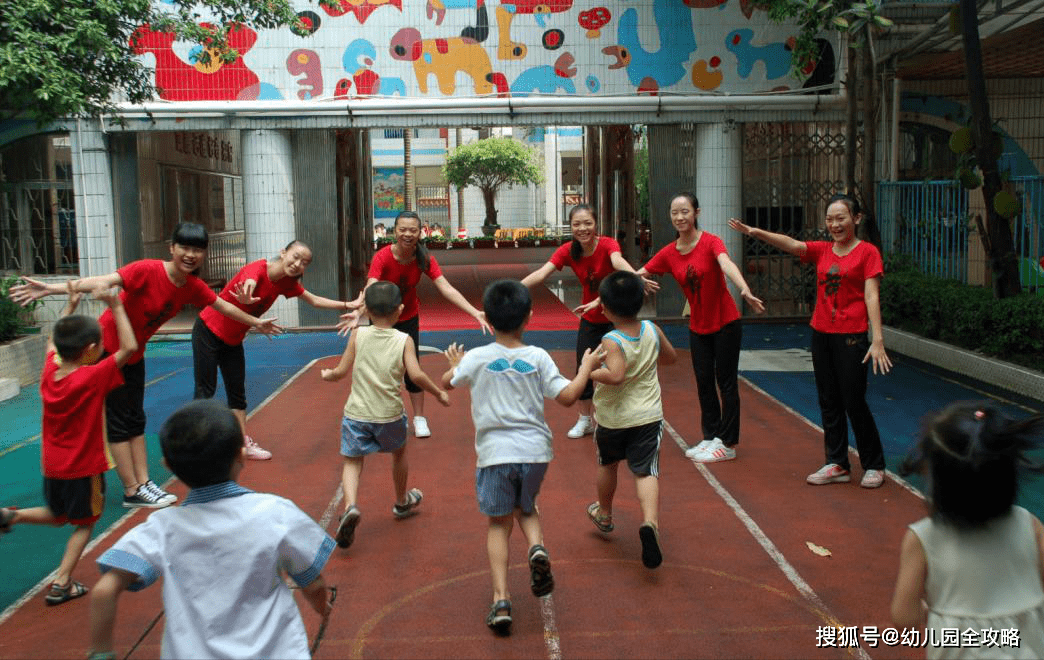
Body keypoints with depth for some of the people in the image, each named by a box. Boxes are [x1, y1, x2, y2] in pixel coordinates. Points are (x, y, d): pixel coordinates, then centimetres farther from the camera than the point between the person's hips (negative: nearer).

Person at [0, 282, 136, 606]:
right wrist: (116, 306, -22)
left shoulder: (49, 371, -6)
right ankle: (61, 584, 8)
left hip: (52, 465, 6)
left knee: (58, 515, 29)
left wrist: (70, 305, 16)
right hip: (84, 467, -6)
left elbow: (53, 341, 15)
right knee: (85, 522, 12)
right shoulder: (93, 377, -24)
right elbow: (129, 347, -26)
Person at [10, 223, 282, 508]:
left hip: (134, 354, 7)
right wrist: (51, 288, -49)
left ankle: (143, 483, 16)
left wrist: (256, 322, 21)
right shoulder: (148, 270, -27)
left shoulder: (194, 287, -6)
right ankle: (133, 492, 4)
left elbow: (224, 306, 10)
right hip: (106, 347, -7)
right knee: (118, 420, -1)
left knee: (135, 420, 10)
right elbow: (104, 282, -38)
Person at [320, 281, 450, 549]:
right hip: (390, 415, 0)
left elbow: (341, 371, -1)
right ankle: (402, 502, 45)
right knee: (399, 454, 26)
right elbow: (416, 375, -17)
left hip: (357, 413, 0)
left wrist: (327, 375, 20)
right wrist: (439, 393, -2)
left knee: (352, 461, 10)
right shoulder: (404, 340, -6)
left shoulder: (358, 335, -3)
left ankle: (350, 505, -17)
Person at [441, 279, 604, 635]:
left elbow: (446, 382, 11)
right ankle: (537, 546, -6)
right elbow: (567, 396, -4)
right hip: (535, 450, 1)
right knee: (526, 508, 25)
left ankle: (501, 600, 0)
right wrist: (586, 366, 11)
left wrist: (455, 363, 32)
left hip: (495, 453, -1)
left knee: (498, 524, 10)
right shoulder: (538, 358, -3)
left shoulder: (477, 358, -4)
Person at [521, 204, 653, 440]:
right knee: (583, 369, 7)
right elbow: (542, 273, -26)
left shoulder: (607, 244, -24)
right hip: (590, 319, 4)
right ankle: (585, 420, 26)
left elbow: (617, 261, -46)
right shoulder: (567, 251, -14)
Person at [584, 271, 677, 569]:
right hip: (648, 416, 3)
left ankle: (604, 514, 43)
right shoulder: (652, 331, -5)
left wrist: (590, 372, -22)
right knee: (646, 472, -1)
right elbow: (671, 357, 11)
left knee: (607, 465, 21)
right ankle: (650, 522, -25)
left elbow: (615, 375, -38)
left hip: (612, 418, -2)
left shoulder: (611, 341, -22)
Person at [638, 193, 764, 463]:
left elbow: (727, 264, -36)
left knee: (726, 382, 3)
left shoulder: (711, 242, -16)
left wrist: (745, 291, -54)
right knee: (704, 382, 12)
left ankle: (728, 444, 13)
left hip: (726, 323, -5)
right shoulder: (669, 253, -2)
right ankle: (710, 438, 26)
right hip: (698, 327, 5)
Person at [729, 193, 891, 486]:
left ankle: (874, 465, 17)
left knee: (854, 402, 0)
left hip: (851, 336, -5)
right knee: (829, 402, 11)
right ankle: (837, 464, 21)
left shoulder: (867, 252, -4)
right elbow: (791, 244, -7)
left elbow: (871, 296, -11)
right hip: (821, 333, 5)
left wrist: (878, 340, -19)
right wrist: (755, 232, -24)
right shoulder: (822, 250, 9)